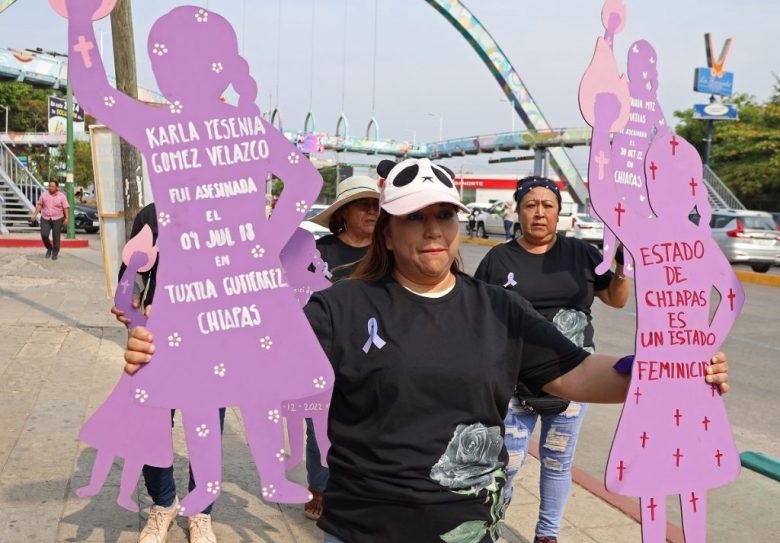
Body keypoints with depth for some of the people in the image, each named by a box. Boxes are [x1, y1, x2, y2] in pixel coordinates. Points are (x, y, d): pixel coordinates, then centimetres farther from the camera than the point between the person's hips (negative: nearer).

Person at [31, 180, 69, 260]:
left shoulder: (62, 196, -4)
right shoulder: (44, 195, 3)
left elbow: (66, 207, -7)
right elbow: (39, 205, 7)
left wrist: (66, 218, -16)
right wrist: (35, 214, -1)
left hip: (57, 219, -2)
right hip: (45, 219, 2)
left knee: (56, 237, 0)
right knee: (44, 235, -11)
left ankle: (55, 253, 14)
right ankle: (49, 248, 15)